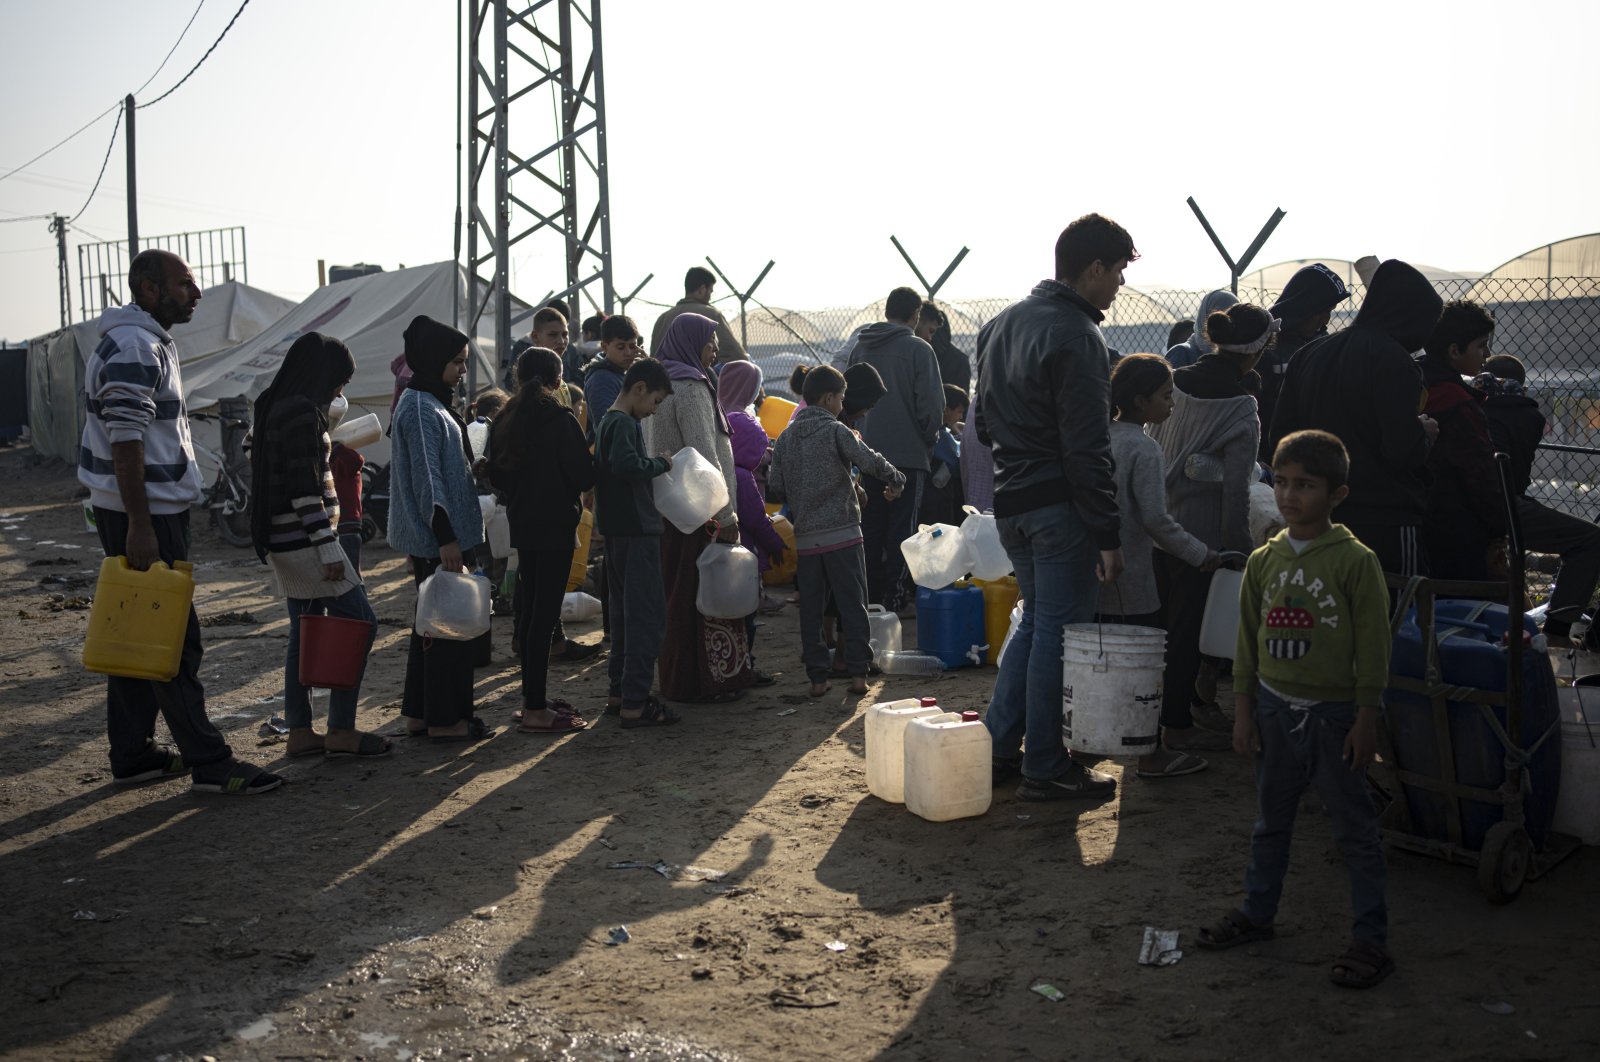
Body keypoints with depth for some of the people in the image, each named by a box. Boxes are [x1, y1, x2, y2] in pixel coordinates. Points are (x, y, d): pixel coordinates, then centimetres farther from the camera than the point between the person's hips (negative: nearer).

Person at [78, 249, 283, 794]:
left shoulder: (147, 342, 17)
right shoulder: (133, 348, -16)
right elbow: (125, 444, -23)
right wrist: (139, 527, -25)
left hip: (150, 512, 11)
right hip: (143, 514, -11)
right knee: (174, 638, -7)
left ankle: (132, 754, 21)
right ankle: (209, 763, -2)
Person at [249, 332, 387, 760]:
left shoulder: (279, 407, 16)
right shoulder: (303, 411, -15)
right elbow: (305, 488, -21)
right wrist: (328, 549, -21)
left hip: (285, 543, 10)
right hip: (304, 539, -10)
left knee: (304, 631, 12)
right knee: (360, 623, -5)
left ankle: (299, 732, 16)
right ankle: (341, 730, -3)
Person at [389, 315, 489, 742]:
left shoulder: (431, 404, 15)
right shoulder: (421, 410, -16)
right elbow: (427, 480, -21)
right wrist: (445, 538, -22)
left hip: (440, 534, 10)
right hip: (437, 535, -10)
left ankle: (420, 712, 22)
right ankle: (445, 718, 4)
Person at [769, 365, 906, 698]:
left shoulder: (785, 438, 8)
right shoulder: (835, 431, -7)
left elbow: (775, 489, 7)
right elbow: (871, 462, -16)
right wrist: (896, 481, 1)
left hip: (805, 539, 4)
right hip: (842, 534, -4)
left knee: (811, 608, 8)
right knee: (852, 605, 3)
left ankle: (818, 677, 9)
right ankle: (857, 673, 3)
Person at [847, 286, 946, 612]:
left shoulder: (860, 348, 6)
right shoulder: (918, 349, -10)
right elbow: (932, 405, -13)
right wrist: (928, 438, 4)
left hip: (868, 454, 5)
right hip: (908, 452, -5)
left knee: (871, 529, 14)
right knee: (901, 530, 3)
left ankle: (870, 595, 18)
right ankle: (896, 597, 2)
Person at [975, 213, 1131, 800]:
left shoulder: (1001, 323, 12)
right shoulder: (1076, 336, -17)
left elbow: (985, 422, 19)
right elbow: (1087, 450, -20)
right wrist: (1107, 534, -18)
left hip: (1009, 503, 9)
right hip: (1060, 506, -9)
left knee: (1035, 618, 20)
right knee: (1058, 631, 1)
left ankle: (996, 745, 22)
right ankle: (1044, 768, 9)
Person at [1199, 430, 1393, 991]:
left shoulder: (1355, 562, -12)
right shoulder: (1264, 560, 3)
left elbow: (1373, 649, -10)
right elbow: (1248, 641, 8)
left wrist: (1365, 719, -11)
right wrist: (1244, 710, 6)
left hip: (1333, 714, -5)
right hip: (1274, 709, 5)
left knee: (1355, 829, 4)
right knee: (1271, 822, 19)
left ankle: (1371, 938, 14)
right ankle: (1257, 912, 34)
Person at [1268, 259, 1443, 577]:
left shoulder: (1308, 354, 9)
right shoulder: (1392, 360, -13)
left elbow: (1280, 436, 11)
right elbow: (1403, 451, -20)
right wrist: (1423, 431, 1)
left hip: (1319, 522, 7)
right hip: (1387, 526, -7)